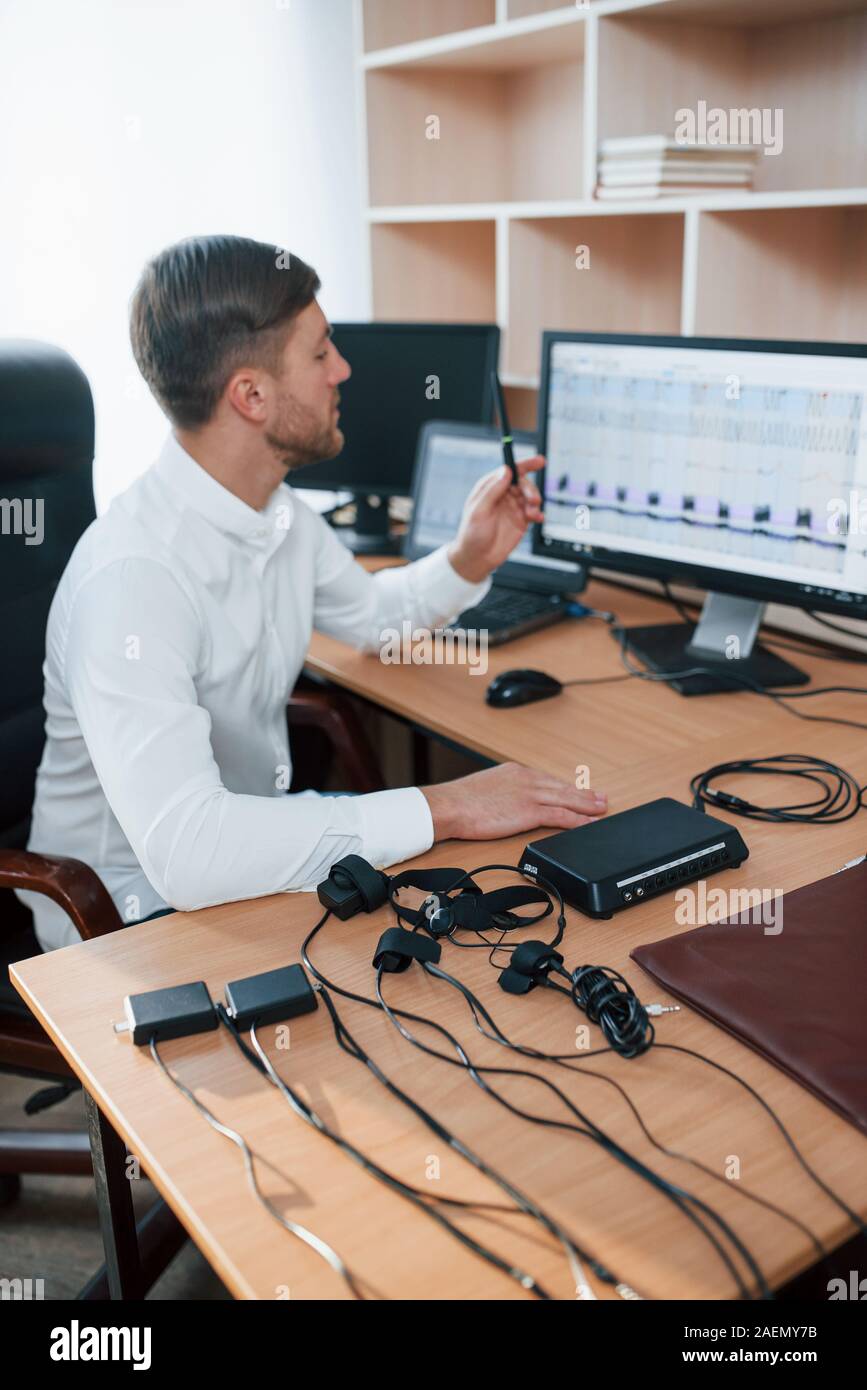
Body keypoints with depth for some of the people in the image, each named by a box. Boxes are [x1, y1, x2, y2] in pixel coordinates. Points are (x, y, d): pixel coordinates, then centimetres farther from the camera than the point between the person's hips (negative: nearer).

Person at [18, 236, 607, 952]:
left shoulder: (279, 511, -1)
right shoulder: (133, 577, -30)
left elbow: (371, 613, 20)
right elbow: (183, 850, -38)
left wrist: (468, 560, 0)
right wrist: (440, 809, -34)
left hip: (252, 851, 8)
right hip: (137, 922, -7)